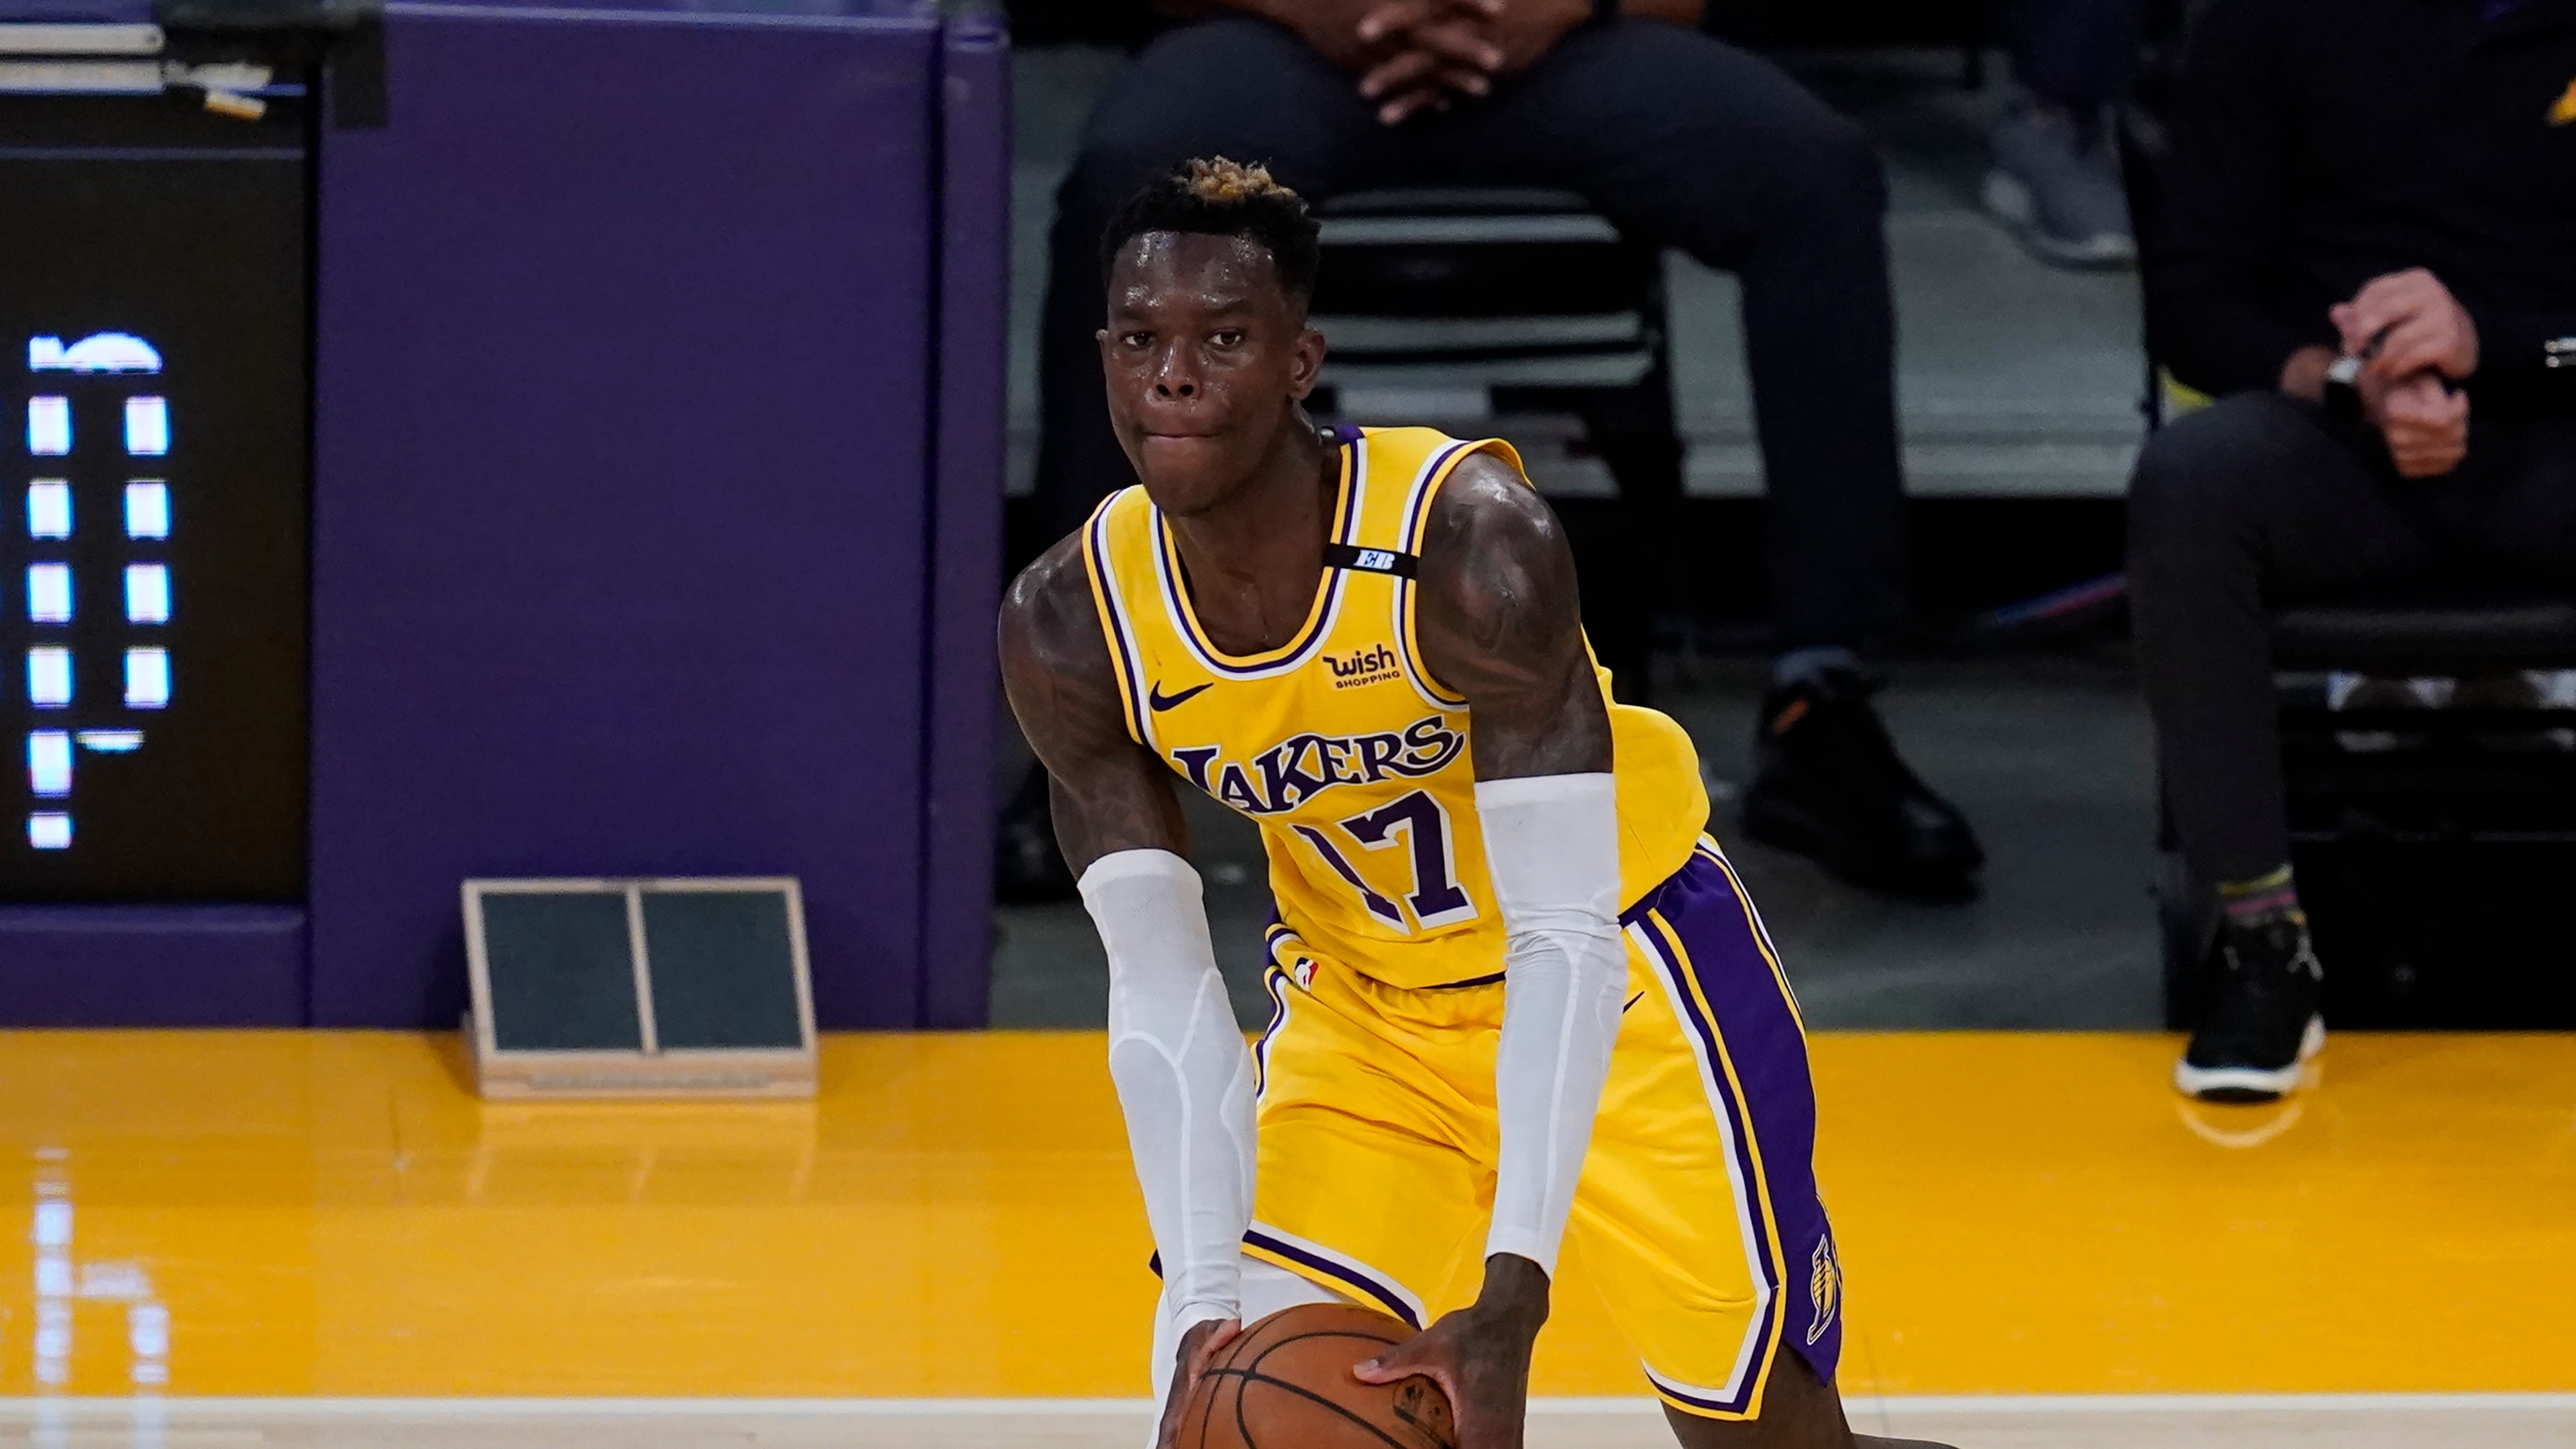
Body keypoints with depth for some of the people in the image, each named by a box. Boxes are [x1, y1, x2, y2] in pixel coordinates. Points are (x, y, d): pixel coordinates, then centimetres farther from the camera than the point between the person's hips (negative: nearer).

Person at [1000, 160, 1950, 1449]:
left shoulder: (1469, 544, -32)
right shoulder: (1070, 627, -19)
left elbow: (1564, 940, -33)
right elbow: (1159, 993, -13)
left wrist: (1510, 1297, -40)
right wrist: (1207, 1301, -25)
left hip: (1623, 973, -3)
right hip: (1359, 1008, 3)